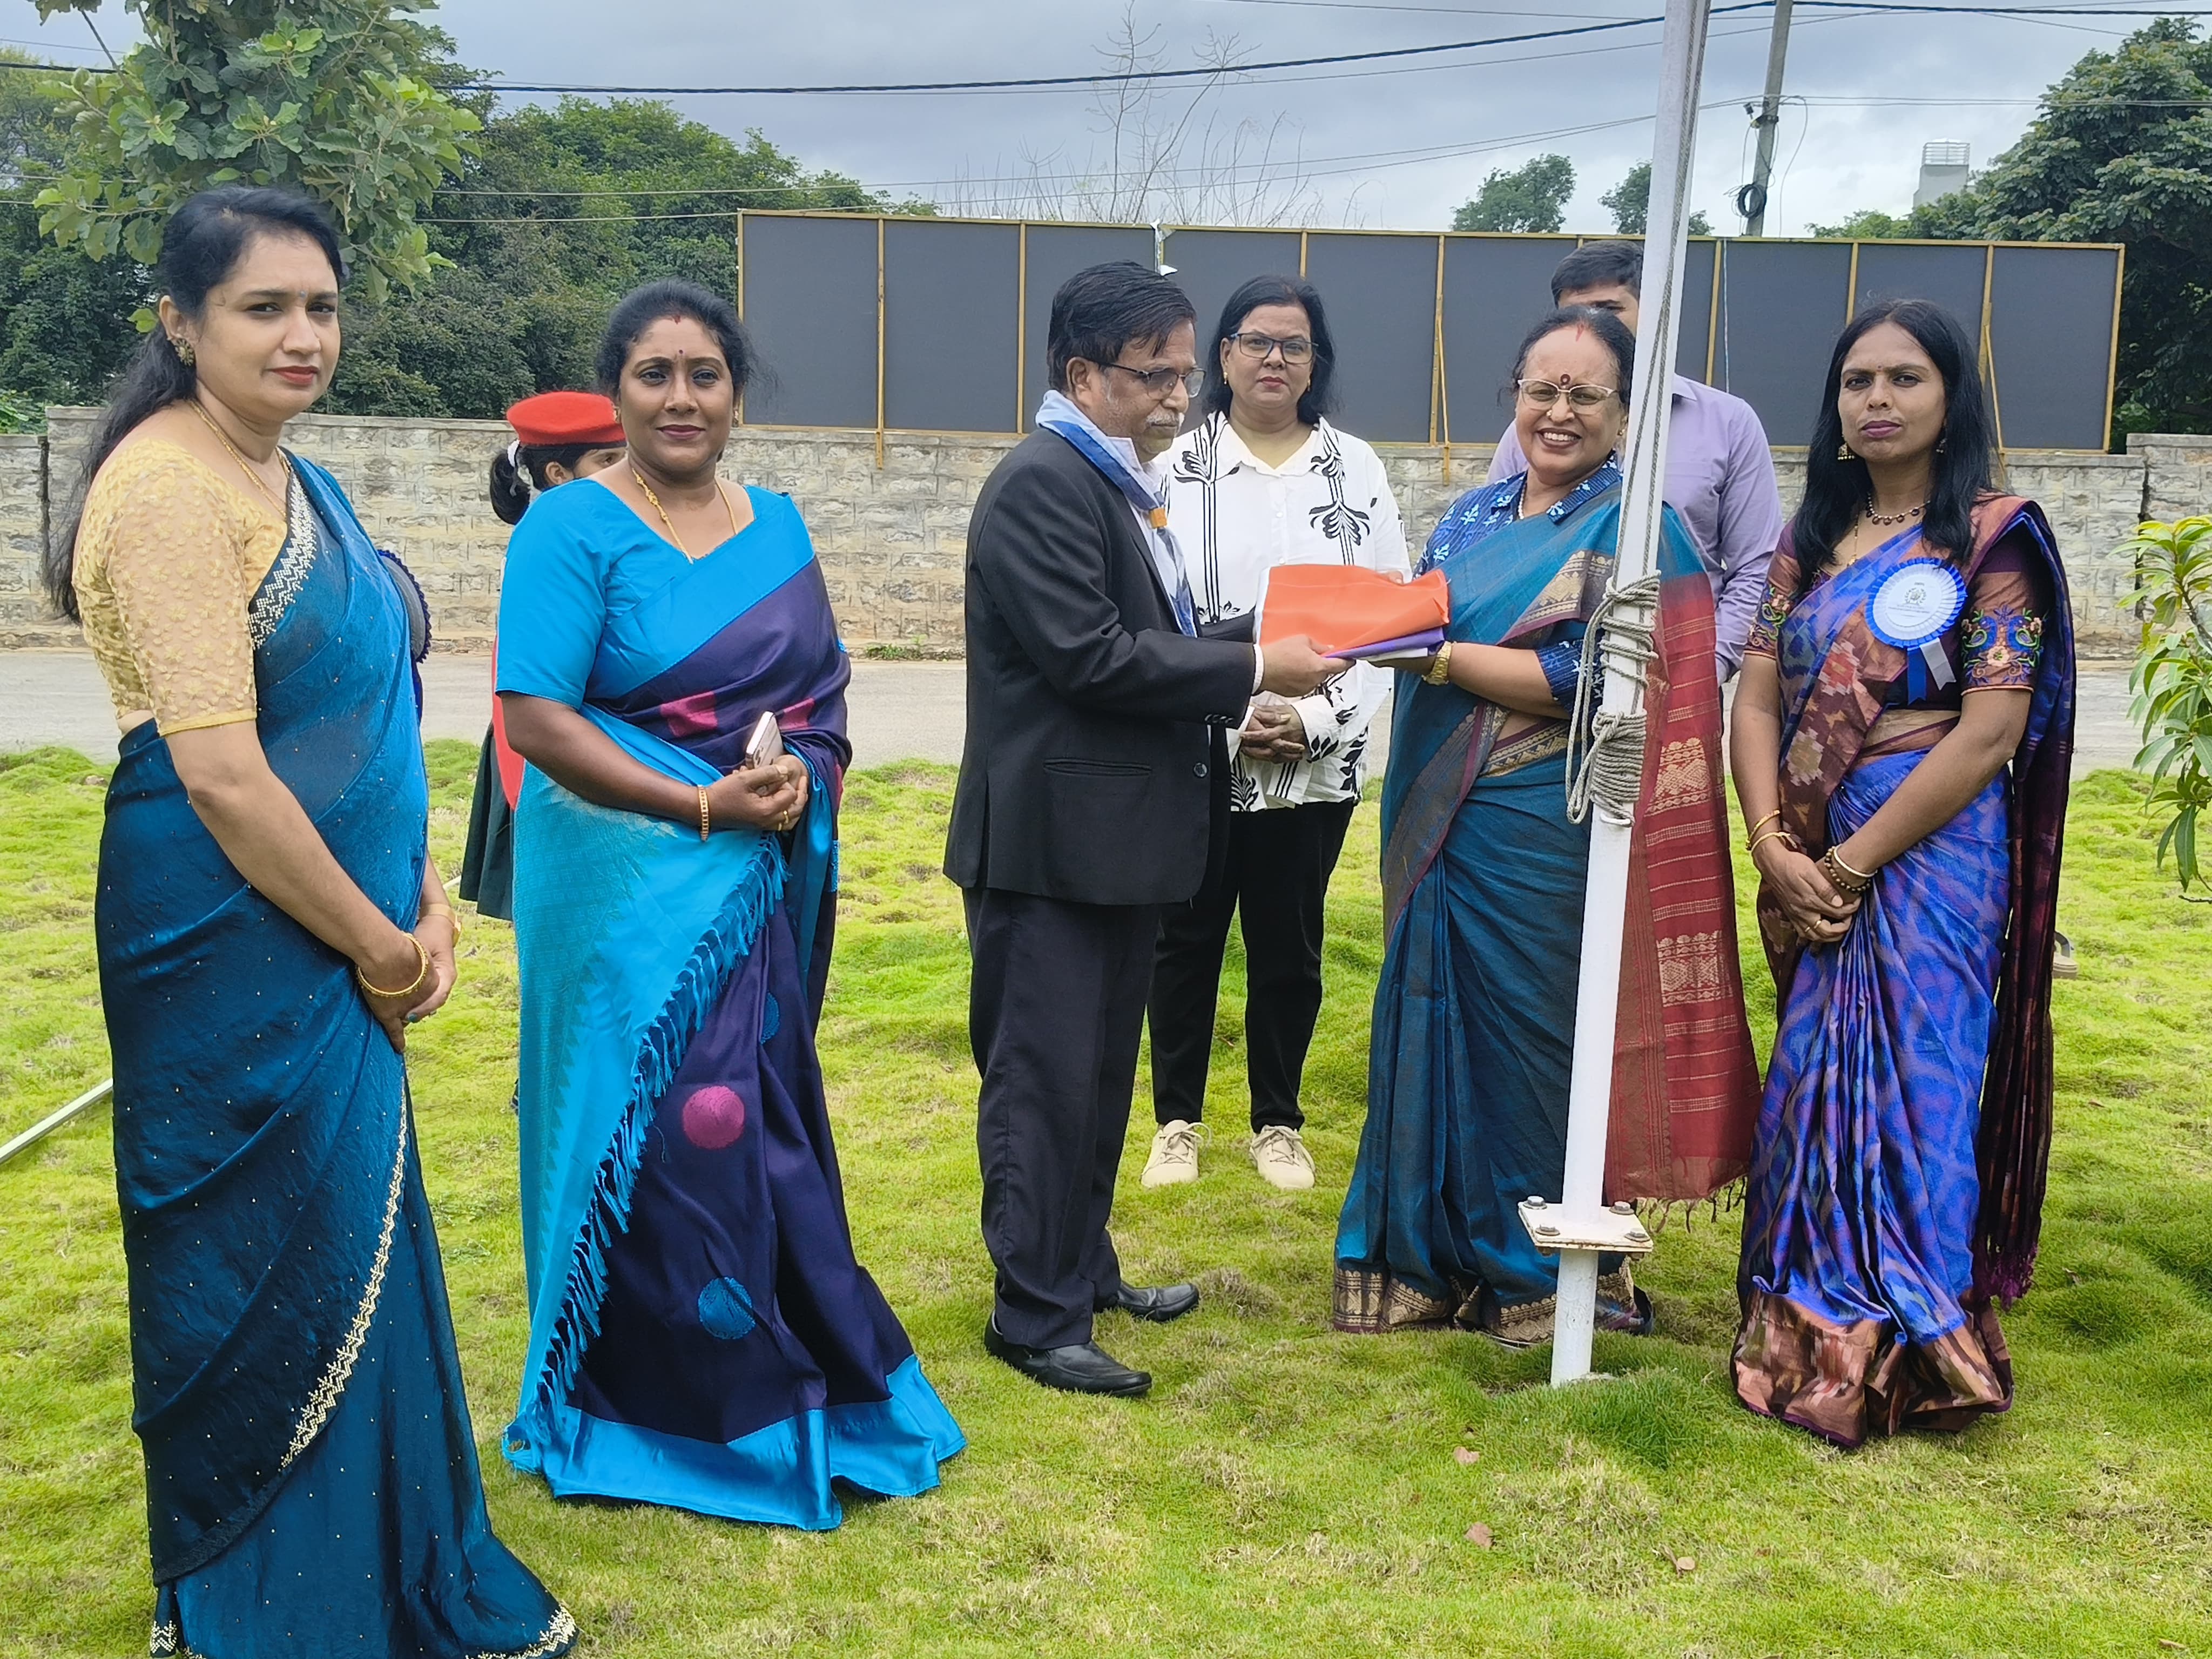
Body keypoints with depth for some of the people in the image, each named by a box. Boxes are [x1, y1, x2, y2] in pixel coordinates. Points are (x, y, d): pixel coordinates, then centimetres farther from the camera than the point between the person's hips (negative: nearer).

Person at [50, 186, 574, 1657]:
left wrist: (427, 899, 2)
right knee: (262, 1276, 5)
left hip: (340, 950, 9)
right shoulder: (171, 491, -16)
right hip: (238, 951, -9)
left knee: (359, 1252, 18)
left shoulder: (304, 486, 11)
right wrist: (375, 945, -13)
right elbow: (220, 776, -22)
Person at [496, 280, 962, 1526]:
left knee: (764, 1124, 12)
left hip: (768, 887, 5)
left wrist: (804, 775, -9)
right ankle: (670, 1402, 17)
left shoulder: (778, 527, 11)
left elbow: (825, 689, 13)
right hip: (631, 888, -5)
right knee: (667, 1130, -1)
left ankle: (788, 1370, 28)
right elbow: (537, 718, -14)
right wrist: (703, 806, -20)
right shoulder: (574, 529, -7)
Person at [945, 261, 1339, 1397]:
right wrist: (1253, 670, -17)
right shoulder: (1042, 483, -16)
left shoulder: (1123, 483, 14)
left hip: (1121, 834, 10)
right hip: (1052, 841, -10)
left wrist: (1227, 708, 5)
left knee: (1101, 1078, 19)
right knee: (1045, 1084, 0)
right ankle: (1038, 1319, 12)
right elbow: (1090, 655, -23)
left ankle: (1084, 1270, 34)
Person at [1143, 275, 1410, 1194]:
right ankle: (1178, 1121, 24)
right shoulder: (1176, 469, -1)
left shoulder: (1355, 470, 4)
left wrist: (1316, 720, -10)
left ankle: (1279, 1123, 27)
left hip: (1317, 763, 1)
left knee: (1288, 945, 11)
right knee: (1186, 939, 9)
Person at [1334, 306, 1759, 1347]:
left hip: (1541, 838, -6)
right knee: (1430, 1027, 11)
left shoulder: (1634, 531, -7)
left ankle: (1532, 1273, 23)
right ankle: (1431, 1254, 27)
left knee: (1526, 1042, 5)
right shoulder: (1472, 519, 13)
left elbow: (1584, 684, -17)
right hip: (1442, 822, 6)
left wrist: (1437, 653, -18)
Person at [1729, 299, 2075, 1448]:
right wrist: (1775, 849, -10)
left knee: (1905, 1093, -3)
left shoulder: (1993, 537, -5)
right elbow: (1756, 700, 5)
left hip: (1930, 859, -5)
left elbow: (1991, 731, -13)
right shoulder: (1811, 543, 11)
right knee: (1813, 1091, 11)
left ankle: (1901, 1360, 11)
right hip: (1811, 870, 5)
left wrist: (1854, 860, -15)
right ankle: (1808, 1340, 25)